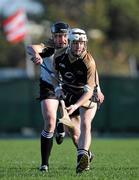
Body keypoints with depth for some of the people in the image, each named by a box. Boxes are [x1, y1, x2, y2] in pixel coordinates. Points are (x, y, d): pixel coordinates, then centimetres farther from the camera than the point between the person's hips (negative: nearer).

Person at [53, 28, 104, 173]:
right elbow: (55, 74, 6)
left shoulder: (89, 62, -28)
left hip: (87, 95, -5)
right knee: (74, 133, 5)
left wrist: (75, 106, -43)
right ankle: (86, 154, 29)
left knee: (85, 124, -27)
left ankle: (82, 156, -40)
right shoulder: (59, 56, -14)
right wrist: (57, 88, -13)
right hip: (69, 94, 5)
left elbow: (89, 91, -30)